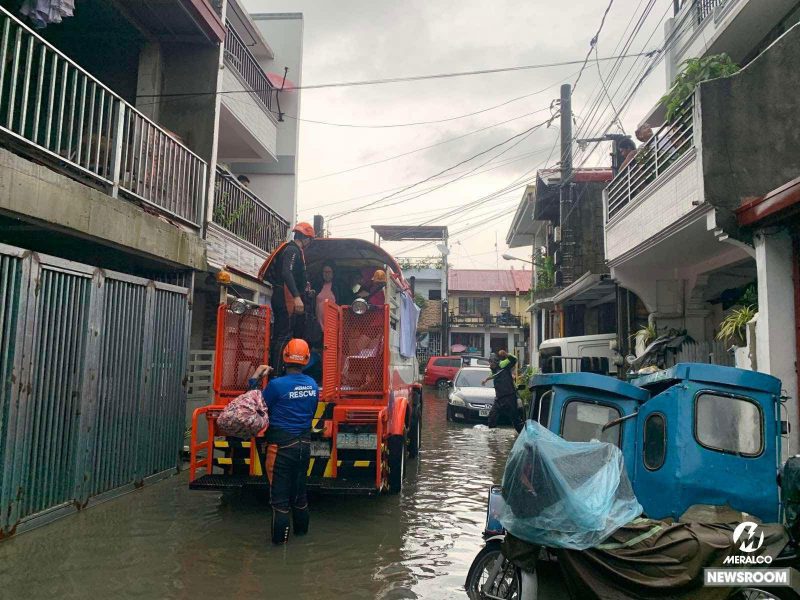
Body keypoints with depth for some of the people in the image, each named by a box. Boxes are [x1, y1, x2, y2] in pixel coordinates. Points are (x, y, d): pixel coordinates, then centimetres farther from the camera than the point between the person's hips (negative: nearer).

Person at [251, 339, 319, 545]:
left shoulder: (276, 385, -17)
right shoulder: (313, 385, 1)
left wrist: (255, 379, 2)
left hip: (281, 445, -6)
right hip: (304, 443, 6)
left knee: (279, 493, 5)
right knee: (299, 490, 21)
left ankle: (280, 536, 13)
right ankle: (301, 529, 34)